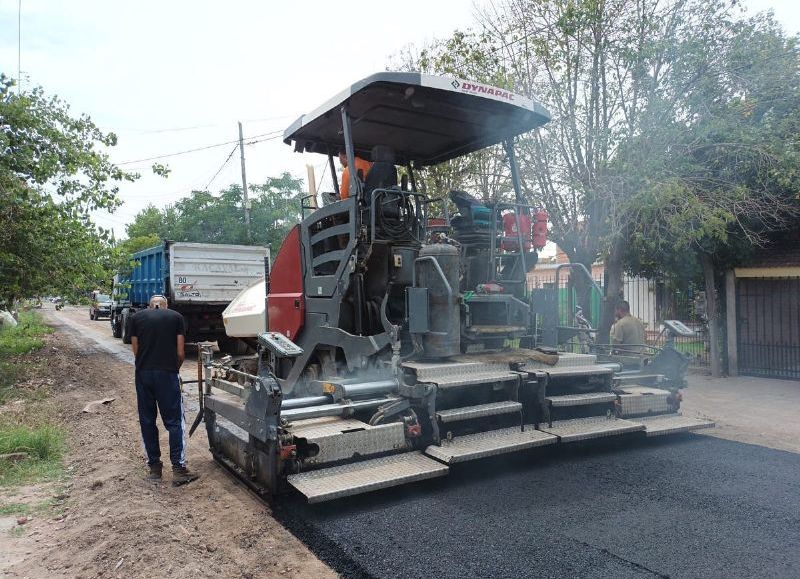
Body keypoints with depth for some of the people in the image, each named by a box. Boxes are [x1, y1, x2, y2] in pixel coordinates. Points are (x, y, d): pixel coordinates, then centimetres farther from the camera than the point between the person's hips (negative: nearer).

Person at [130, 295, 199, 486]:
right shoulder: (176, 317, 7)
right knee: (174, 421, 1)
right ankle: (178, 468, -3)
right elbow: (180, 353, 5)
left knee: (147, 421, 12)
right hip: (167, 373, -2)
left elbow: (136, 350, 9)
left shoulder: (136, 318, 12)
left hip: (143, 373, 3)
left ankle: (154, 466, 19)